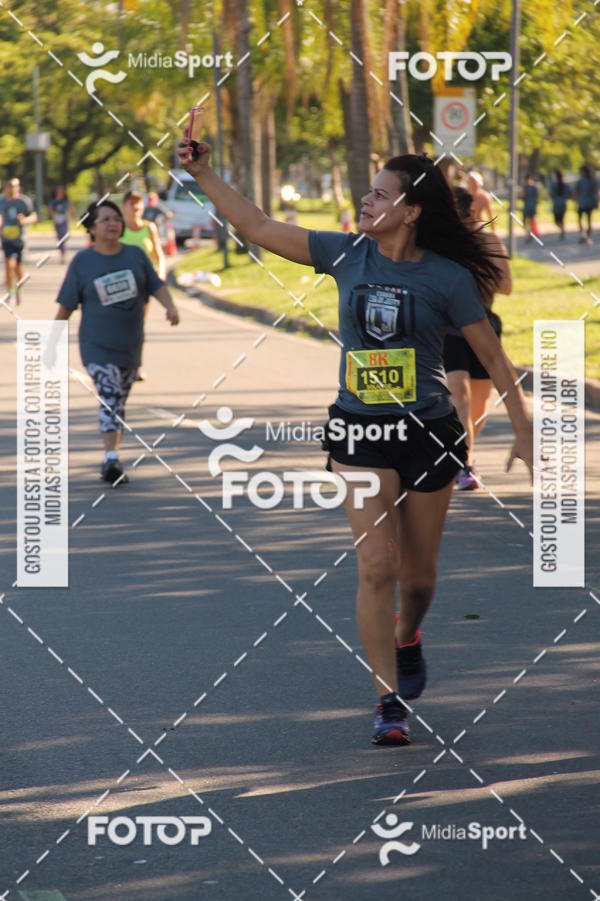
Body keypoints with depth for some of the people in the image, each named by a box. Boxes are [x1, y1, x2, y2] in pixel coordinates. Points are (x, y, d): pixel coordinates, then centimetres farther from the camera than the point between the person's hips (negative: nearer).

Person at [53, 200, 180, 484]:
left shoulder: (136, 255, 4)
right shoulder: (82, 262, -4)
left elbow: (157, 286, 3)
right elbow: (66, 306, -1)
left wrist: (170, 306, -17)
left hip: (130, 345, 4)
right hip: (97, 346, -4)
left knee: (118, 404, 12)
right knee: (109, 398, -19)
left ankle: (111, 463, 23)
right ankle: (111, 460, -26)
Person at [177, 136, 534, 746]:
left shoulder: (448, 278, -7)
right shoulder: (347, 255, 0)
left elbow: (492, 357, 0)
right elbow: (257, 227, 3)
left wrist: (523, 431, -1)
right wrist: (203, 174, -2)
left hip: (429, 434, -1)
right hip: (359, 434, 1)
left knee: (418, 573, 10)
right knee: (377, 566, -11)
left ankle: (407, 640, 45)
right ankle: (389, 701, -5)